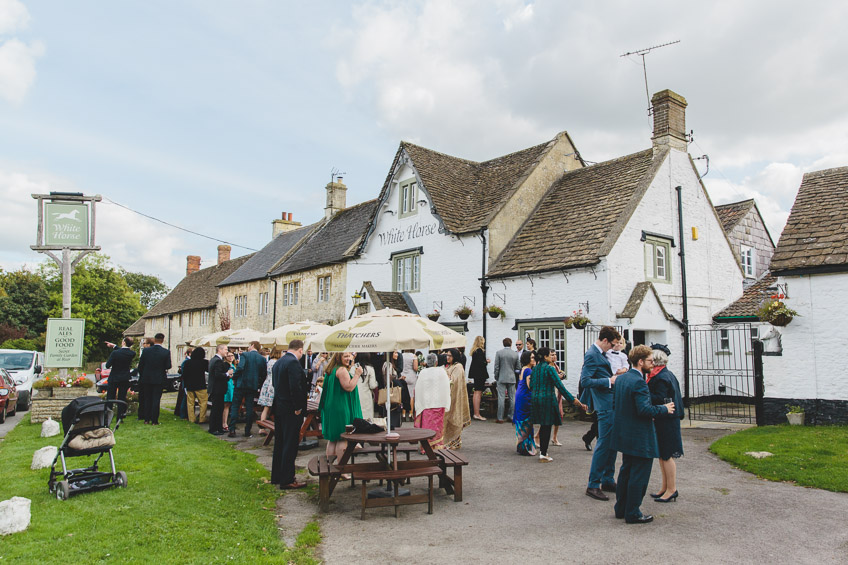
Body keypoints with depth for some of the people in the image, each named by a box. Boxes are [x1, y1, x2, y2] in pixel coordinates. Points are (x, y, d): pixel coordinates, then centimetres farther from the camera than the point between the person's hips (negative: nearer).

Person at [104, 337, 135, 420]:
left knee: (110, 398, 9)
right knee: (122, 398, 9)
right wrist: (114, 346, 14)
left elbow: (107, 365, -13)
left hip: (113, 378, -3)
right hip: (125, 379, 3)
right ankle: (120, 417, 9)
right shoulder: (132, 353, -8)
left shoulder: (115, 353, -19)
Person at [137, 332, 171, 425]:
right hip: (159, 379, -2)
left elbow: (140, 365, 0)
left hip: (147, 379, 2)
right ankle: (154, 420, 3)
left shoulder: (146, 351, -5)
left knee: (147, 399, 14)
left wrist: (141, 377, 14)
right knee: (156, 400, 3)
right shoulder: (166, 352, -10)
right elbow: (168, 366, -8)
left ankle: (146, 419, 18)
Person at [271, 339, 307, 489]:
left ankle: (276, 476, 26)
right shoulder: (293, 363, -18)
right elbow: (295, 387, -26)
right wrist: (298, 407, -16)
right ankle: (287, 480, 4)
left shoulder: (278, 362, 11)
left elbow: (275, 384, 14)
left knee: (279, 443, 17)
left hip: (278, 408, 9)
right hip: (291, 410, -9)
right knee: (290, 445, -2)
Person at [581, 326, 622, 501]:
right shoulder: (592, 355, -16)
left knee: (612, 444, 16)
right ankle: (593, 485, 2)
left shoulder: (599, 354, 14)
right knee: (604, 444, -6)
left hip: (612, 404, 10)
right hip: (605, 406, -10)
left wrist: (613, 377, 15)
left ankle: (608, 481, 26)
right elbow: (585, 381, -24)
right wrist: (609, 381, -20)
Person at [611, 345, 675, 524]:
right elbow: (645, 409, -27)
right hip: (640, 439, -9)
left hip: (625, 434, 10)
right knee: (639, 476, 2)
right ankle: (632, 514, 10)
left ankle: (621, 508, 29)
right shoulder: (639, 382, -22)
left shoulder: (621, 378, 7)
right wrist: (664, 409, -13)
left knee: (626, 472, 19)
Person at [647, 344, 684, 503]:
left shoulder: (661, 377, -19)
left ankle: (671, 489, 8)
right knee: (662, 454, 15)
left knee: (666, 455, -1)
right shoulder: (668, 374, 12)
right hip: (667, 420, 10)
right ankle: (666, 487, 24)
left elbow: (659, 399, -24)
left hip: (665, 422, -10)